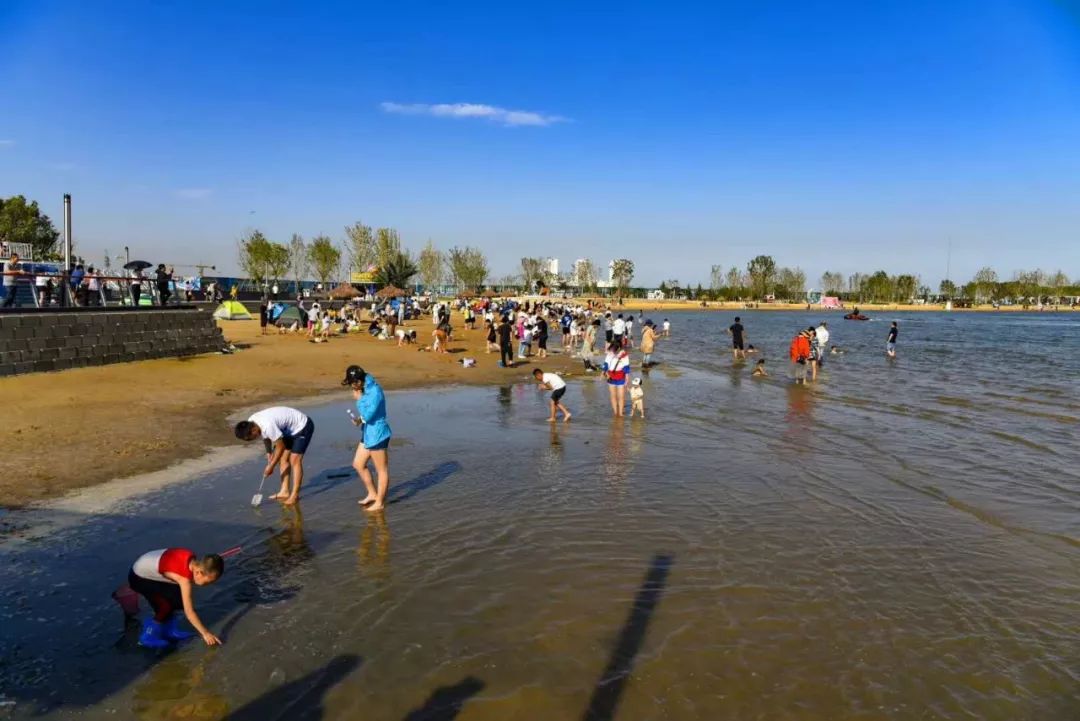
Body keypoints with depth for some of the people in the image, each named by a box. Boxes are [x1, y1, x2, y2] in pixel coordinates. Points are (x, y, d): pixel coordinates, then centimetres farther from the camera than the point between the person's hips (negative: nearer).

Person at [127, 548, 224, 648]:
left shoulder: (192, 560, -13)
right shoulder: (184, 577, -34)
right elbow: (189, 612, -31)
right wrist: (205, 633, -27)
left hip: (147, 568, 8)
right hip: (139, 578, -8)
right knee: (171, 603, -18)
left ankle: (169, 631, 15)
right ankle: (148, 637, -3)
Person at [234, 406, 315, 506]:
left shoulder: (268, 426, -36)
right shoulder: (251, 423, -9)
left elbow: (281, 446, -23)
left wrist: (271, 466, -13)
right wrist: (269, 453, 5)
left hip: (303, 426, -9)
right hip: (289, 429, 9)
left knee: (295, 460, -14)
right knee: (283, 459, 6)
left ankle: (294, 495, -9)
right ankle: (285, 491, 11)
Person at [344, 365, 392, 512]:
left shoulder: (375, 392, -23)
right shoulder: (366, 389, 5)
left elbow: (368, 415, -24)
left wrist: (359, 399, -13)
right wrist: (360, 419, 0)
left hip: (377, 435, -10)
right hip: (369, 433, 10)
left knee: (382, 470, 4)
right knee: (358, 464, 18)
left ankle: (380, 502, 15)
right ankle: (373, 494, 31)